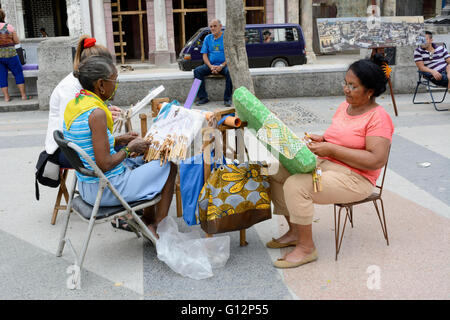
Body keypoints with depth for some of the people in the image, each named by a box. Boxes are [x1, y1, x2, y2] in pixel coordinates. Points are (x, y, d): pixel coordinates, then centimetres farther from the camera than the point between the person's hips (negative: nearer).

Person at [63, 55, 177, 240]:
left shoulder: (73, 104, 2)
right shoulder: (96, 113, -26)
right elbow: (105, 164, -26)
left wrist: (118, 141, 7)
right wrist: (129, 148, -11)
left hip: (86, 186, 9)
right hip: (106, 191, -9)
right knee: (169, 166, 7)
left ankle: (148, 220, 32)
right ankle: (158, 228, 16)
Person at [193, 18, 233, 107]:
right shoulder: (208, 38, 12)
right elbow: (204, 55, 8)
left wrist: (222, 66, -20)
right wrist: (211, 66, -12)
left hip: (224, 65, -4)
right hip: (210, 65, 4)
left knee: (229, 71, -36)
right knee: (197, 70, -21)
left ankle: (227, 98, -25)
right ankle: (203, 97, -17)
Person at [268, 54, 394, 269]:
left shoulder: (378, 118, -15)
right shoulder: (345, 106, 11)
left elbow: (376, 160, -24)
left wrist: (332, 149, -23)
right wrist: (322, 140, 0)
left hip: (354, 178, -9)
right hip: (323, 163, 9)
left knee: (296, 185, -27)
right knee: (277, 172, -1)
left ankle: (306, 248, -11)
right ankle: (295, 232, 10)